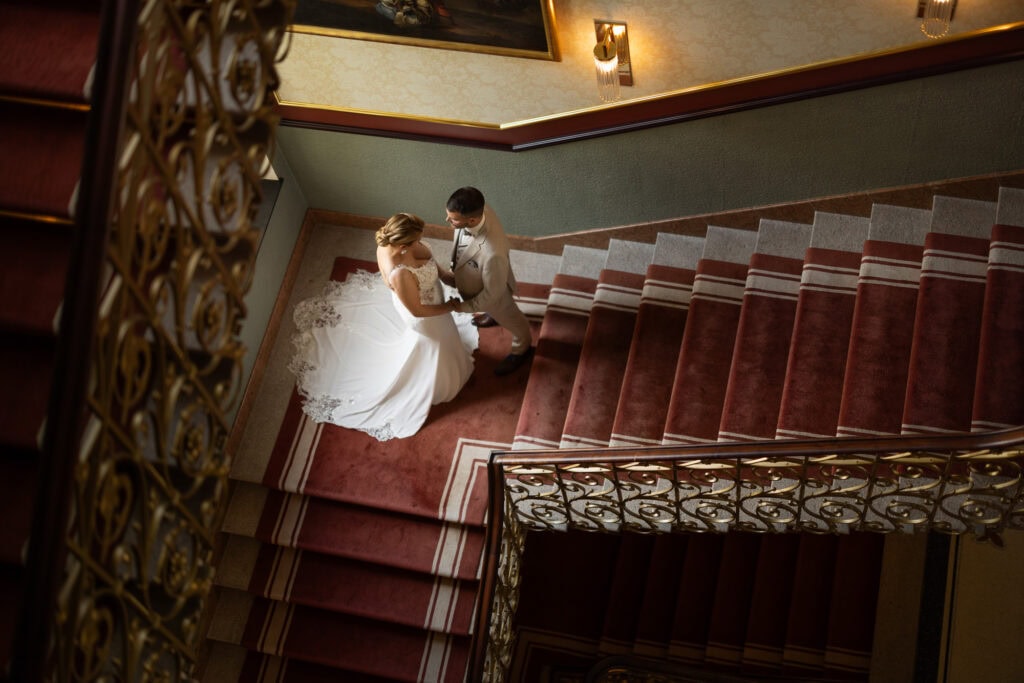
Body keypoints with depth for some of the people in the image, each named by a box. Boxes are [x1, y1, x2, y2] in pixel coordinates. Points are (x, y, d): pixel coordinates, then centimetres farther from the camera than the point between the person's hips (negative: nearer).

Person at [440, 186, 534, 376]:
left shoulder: (492, 253, -51)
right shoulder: (476, 208, -31)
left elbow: (492, 292, -30)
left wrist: (465, 307, -14)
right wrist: (454, 270, 7)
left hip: (492, 290, -6)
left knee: (509, 319, 28)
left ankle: (522, 349, 59)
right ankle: (494, 315, 74)